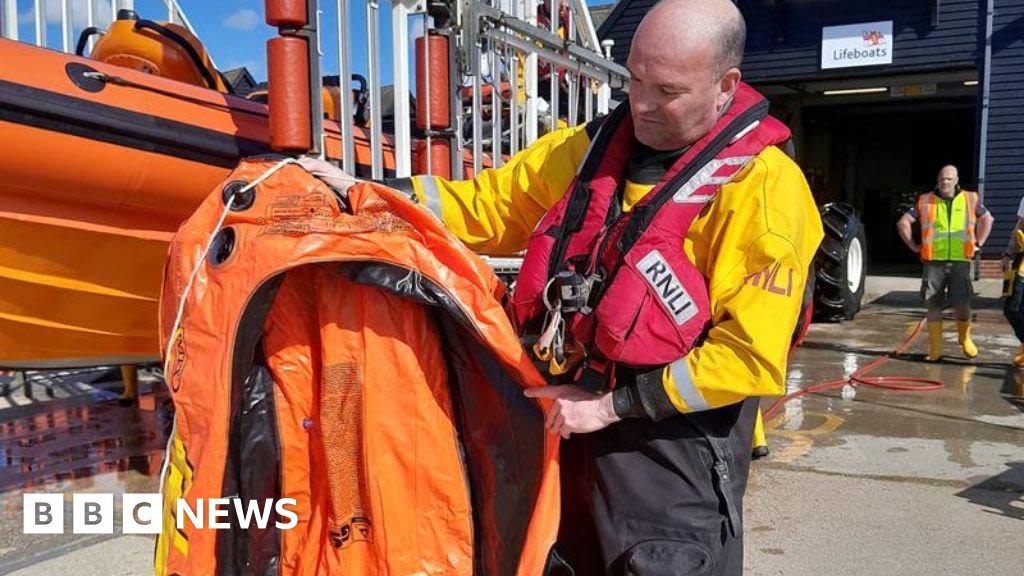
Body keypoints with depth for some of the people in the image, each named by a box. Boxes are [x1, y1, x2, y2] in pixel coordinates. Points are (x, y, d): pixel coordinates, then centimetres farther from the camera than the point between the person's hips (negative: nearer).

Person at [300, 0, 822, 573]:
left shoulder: (763, 187, -16)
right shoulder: (592, 146, 3)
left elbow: (751, 353, -19)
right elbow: (487, 205, 9)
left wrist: (611, 404, -18)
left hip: (673, 452, -6)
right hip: (564, 422, 6)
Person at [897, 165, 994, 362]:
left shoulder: (970, 200, 9)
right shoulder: (925, 201, 4)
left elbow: (988, 219, 22)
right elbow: (903, 223, 8)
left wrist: (978, 244, 14)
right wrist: (914, 246, 3)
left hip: (960, 261, 0)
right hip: (934, 262, 0)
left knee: (962, 304, -6)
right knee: (934, 306, 0)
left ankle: (964, 338, 23)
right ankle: (935, 349, 8)